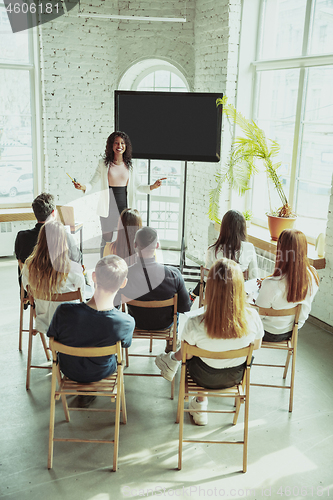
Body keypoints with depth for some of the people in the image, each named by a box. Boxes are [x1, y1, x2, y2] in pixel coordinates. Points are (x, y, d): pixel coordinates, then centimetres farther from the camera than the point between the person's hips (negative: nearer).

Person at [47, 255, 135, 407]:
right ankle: (87, 393, 38)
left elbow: (52, 337, -13)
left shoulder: (64, 312, -34)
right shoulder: (126, 323, -33)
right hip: (101, 373, -1)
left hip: (68, 370, 1)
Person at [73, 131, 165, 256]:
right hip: (109, 207, -2)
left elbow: (137, 186, 11)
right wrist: (83, 187, -21)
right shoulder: (104, 164, 0)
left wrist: (152, 187, -4)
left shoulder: (129, 165, 6)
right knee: (106, 240, 4)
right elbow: (92, 183, -1)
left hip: (125, 206, 2)